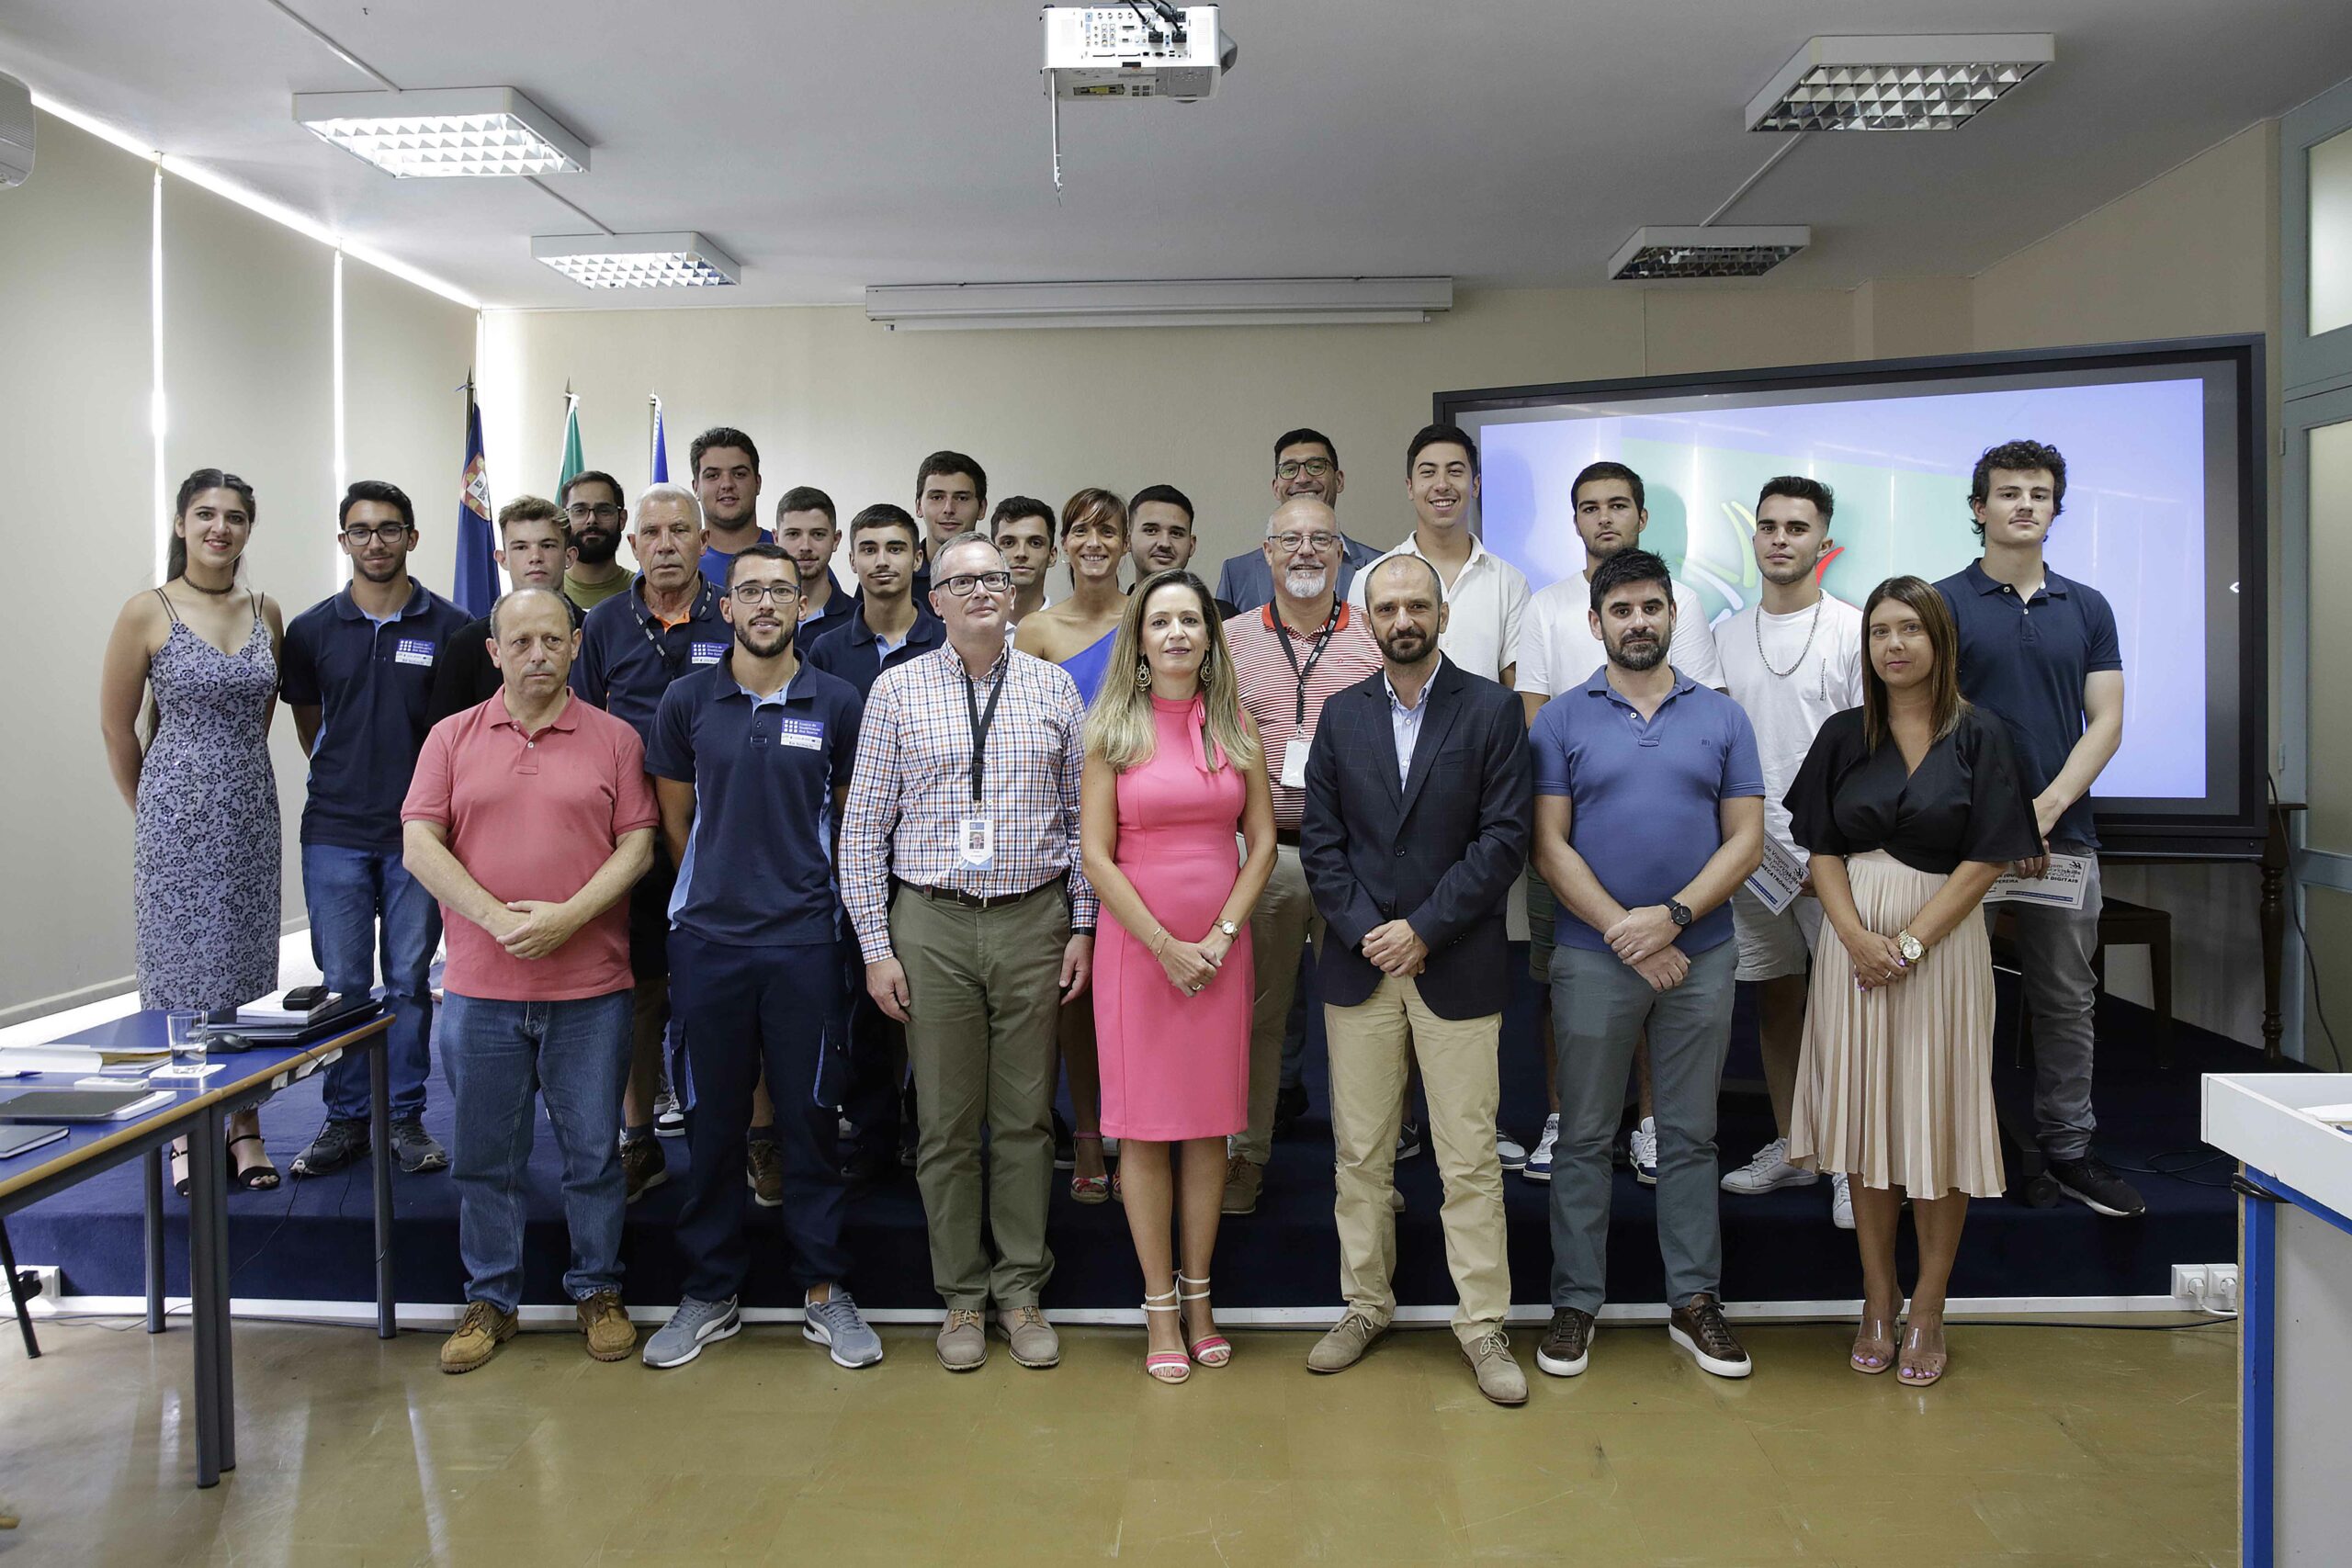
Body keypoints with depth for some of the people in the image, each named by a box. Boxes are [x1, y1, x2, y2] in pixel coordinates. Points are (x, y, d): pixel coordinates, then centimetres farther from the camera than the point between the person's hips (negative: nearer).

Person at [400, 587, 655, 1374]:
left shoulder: (613, 739, 4)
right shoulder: (452, 737, 6)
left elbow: (637, 845, -2)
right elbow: (420, 845, -1)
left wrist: (568, 916, -15)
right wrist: (496, 917, -13)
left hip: (590, 989, -1)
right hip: (480, 987, 1)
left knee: (593, 1152, 7)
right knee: (486, 1155, 10)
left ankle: (597, 1292, 23)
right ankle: (490, 1301, 25)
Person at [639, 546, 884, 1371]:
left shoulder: (836, 704, 1)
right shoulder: (686, 701, 3)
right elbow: (676, 820, 12)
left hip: (804, 939, -1)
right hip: (707, 937, 1)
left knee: (811, 1114, 5)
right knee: (714, 1118, 9)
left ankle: (824, 1289, 18)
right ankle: (710, 1293, 22)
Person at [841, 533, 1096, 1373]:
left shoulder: (1053, 687, 7)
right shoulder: (898, 690, 2)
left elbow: (1081, 816, 8)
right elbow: (863, 828, 1)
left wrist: (1083, 927, 3)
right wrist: (876, 947, -4)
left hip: (1033, 922, 1)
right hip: (933, 925, -1)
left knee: (1025, 1114, 7)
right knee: (946, 1121, 6)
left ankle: (1022, 1289, 21)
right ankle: (962, 1297, 20)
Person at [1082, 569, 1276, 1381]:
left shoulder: (1236, 725, 7)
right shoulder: (1112, 728, -1)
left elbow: (1262, 841, 5)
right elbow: (1097, 856, -5)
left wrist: (1220, 936, -6)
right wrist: (1166, 946, -10)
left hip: (1220, 947, 2)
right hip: (1136, 945, -2)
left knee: (1209, 1123, 7)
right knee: (1145, 1126, 2)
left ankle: (1198, 1296, 20)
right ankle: (1160, 1305, 13)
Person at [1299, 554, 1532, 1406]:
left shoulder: (1492, 710, 0)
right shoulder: (1341, 714, 8)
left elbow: (1505, 837, -7)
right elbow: (1320, 840, 5)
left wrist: (1423, 929, -12)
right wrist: (1367, 932, -8)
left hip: (1458, 966, -2)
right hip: (1359, 963, 3)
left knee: (1470, 1159, 2)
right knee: (1360, 1153, 10)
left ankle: (1483, 1324, 15)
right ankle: (1366, 1305, 25)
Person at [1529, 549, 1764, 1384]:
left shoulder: (1722, 717, 5)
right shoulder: (1561, 720, 1)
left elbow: (1746, 839, 0)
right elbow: (1549, 844, -5)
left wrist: (1672, 917, -13)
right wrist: (1623, 930, -13)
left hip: (1700, 955, 2)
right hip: (1593, 958, -1)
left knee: (1690, 1136, 11)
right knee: (1585, 1137, 6)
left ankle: (1695, 1301, 22)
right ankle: (1575, 1302, 17)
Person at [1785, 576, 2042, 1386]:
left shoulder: (1978, 736, -1)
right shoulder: (1844, 735, 7)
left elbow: (1986, 861, -5)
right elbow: (1823, 851, 5)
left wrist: (1910, 942, -14)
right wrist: (1857, 937, -11)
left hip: (1942, 944, -2)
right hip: (1855, 943, 3)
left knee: (1937, 1123, 2)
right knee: (1866, 1116, 6)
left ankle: (1928, 1310, 14)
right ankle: (1878, 1300, 17)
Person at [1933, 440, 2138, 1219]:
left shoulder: (2087, 607, 10)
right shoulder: (1945, 602, 0)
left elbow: (2106, 722, 4)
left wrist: (2045, 809, -10)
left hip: (2063, 833, 3)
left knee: (2068, 1000, 7)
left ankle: (2068, 1149, 17)